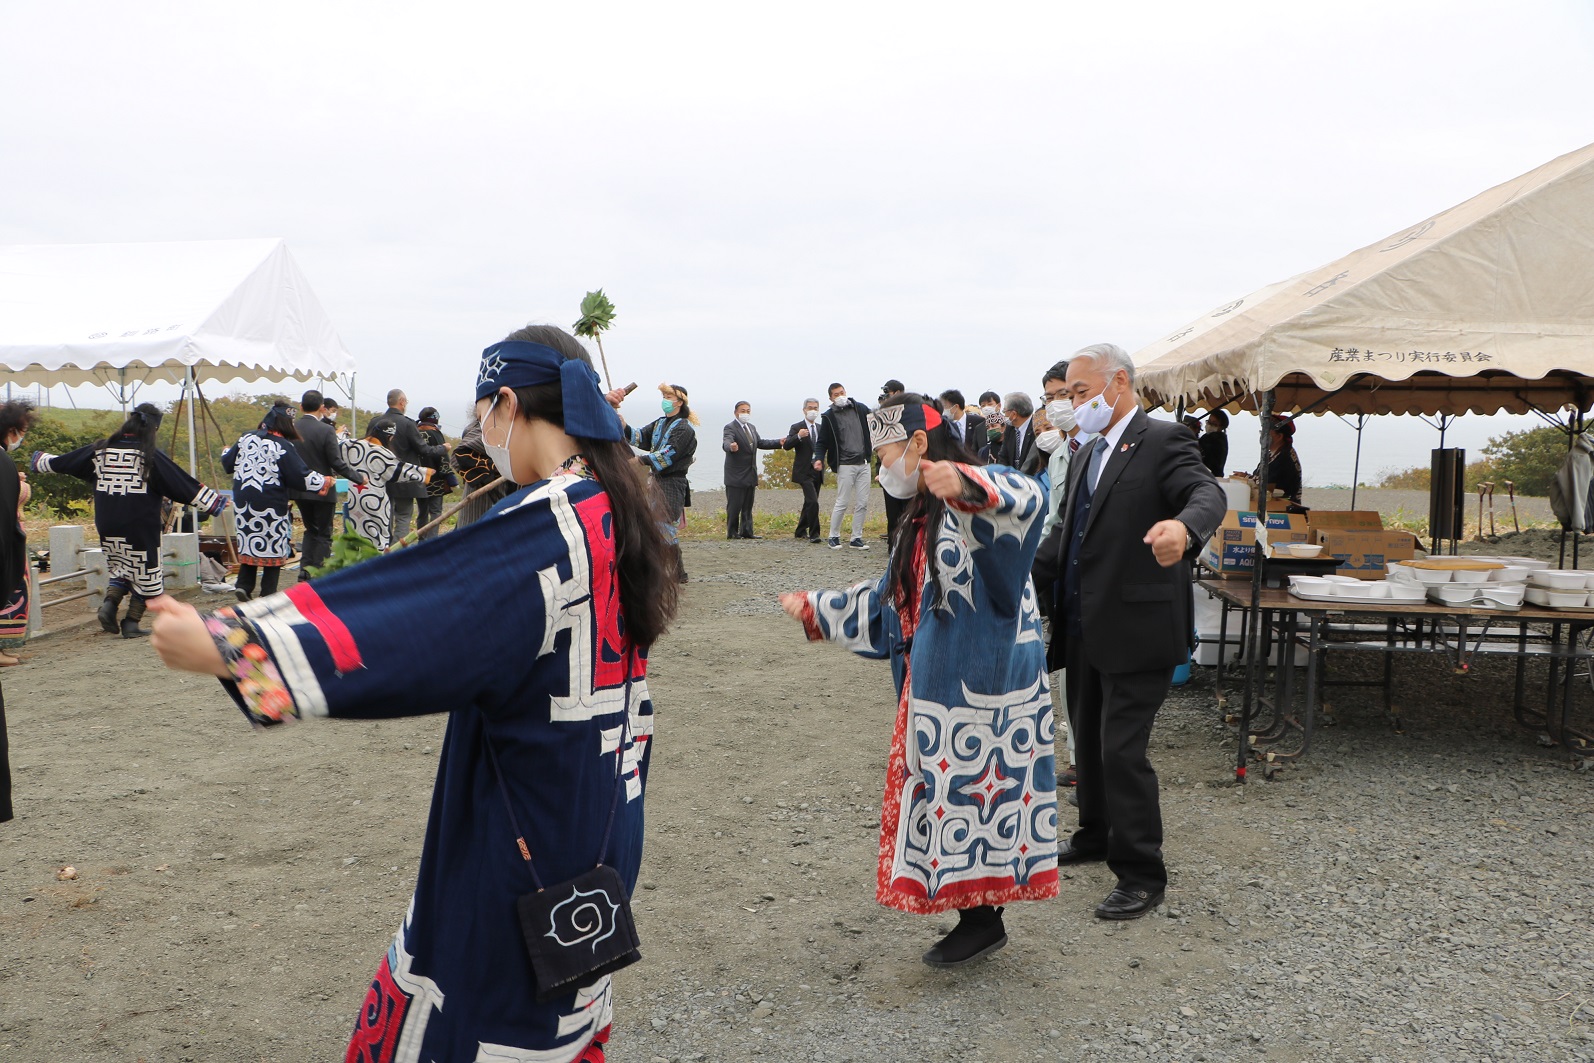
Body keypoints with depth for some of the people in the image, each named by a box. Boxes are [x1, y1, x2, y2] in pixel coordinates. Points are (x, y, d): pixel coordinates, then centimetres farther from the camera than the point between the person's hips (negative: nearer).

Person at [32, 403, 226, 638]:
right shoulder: (152, 456, -11)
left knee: (122, 569, 23)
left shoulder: (101, 450, 2)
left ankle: (109, 603, 1)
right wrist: (216, 503, -6)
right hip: (140, 528, -5)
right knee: (145, 574, 10)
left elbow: (62, 462, 17)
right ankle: (131, 623, 9)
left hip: (107, 528, 5)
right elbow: (185, 486, -12)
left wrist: (39, 461, 36)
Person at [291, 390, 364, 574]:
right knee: (324, 534, 6)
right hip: (323, 490, -5)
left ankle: (305, 571, 14)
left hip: (299, 490, 5)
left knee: (311, 530, 20)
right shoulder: (326, 430, -16)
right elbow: (337, 463, -17)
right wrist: (358, 478, -6)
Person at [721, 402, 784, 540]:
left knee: (748, 506, 11)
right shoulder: (730, 428, -12)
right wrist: (731, 447, -53)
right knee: (734, 506, -3)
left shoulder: (752, 427, 14)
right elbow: (726, 443, -29)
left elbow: (760, 443, 22)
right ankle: (732, 532, 5)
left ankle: (747, 531, 17)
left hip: (750, 473, 8)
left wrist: (779, 443, 11)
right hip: (736, 475, -8)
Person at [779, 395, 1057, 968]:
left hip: (979, 682, -9)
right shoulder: (921, 518, 15)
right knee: (946, 794, 13)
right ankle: (975, 918, 26)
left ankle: (982, 919, 18)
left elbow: (1026, 498, -39)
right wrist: (814, 608, 30)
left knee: (971, 789, 0)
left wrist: (963, 482, -57)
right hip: (935, 688, 9)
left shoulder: (974, 504, -14)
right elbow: (887, 598, 25)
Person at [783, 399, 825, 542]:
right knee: (813, 502, -17)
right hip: (804, 472, -7)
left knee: (809, 503, 14)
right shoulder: (796, 428, -4)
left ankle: (800, 532, 26)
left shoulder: (821, 428, 14)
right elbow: (786, 445, -17)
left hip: (818, 471, 7)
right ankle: (814, 534, -13)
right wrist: (798, 436, -33)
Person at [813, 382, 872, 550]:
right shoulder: (829, 416, -1)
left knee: (862, 503, 5)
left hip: (864, 463, 4)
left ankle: (856, 538, 14)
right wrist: (819, 458, -15)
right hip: (845, 465, -4)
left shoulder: (860, 408, 8)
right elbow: (822, 442, 0)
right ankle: (834, 537, 13)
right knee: (842, 503, -3)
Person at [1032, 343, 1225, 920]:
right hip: (1085, 629, 9)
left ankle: (1141, 875, 8)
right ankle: (1096, 836, 40)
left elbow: (1208, 493, -29)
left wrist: (1182, 526, -52)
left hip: (1137, 630, -8)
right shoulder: (1086, 454, 14)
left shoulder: (1163, 441, -11)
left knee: (1122, 751, -6)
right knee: (1087, 740, 20)